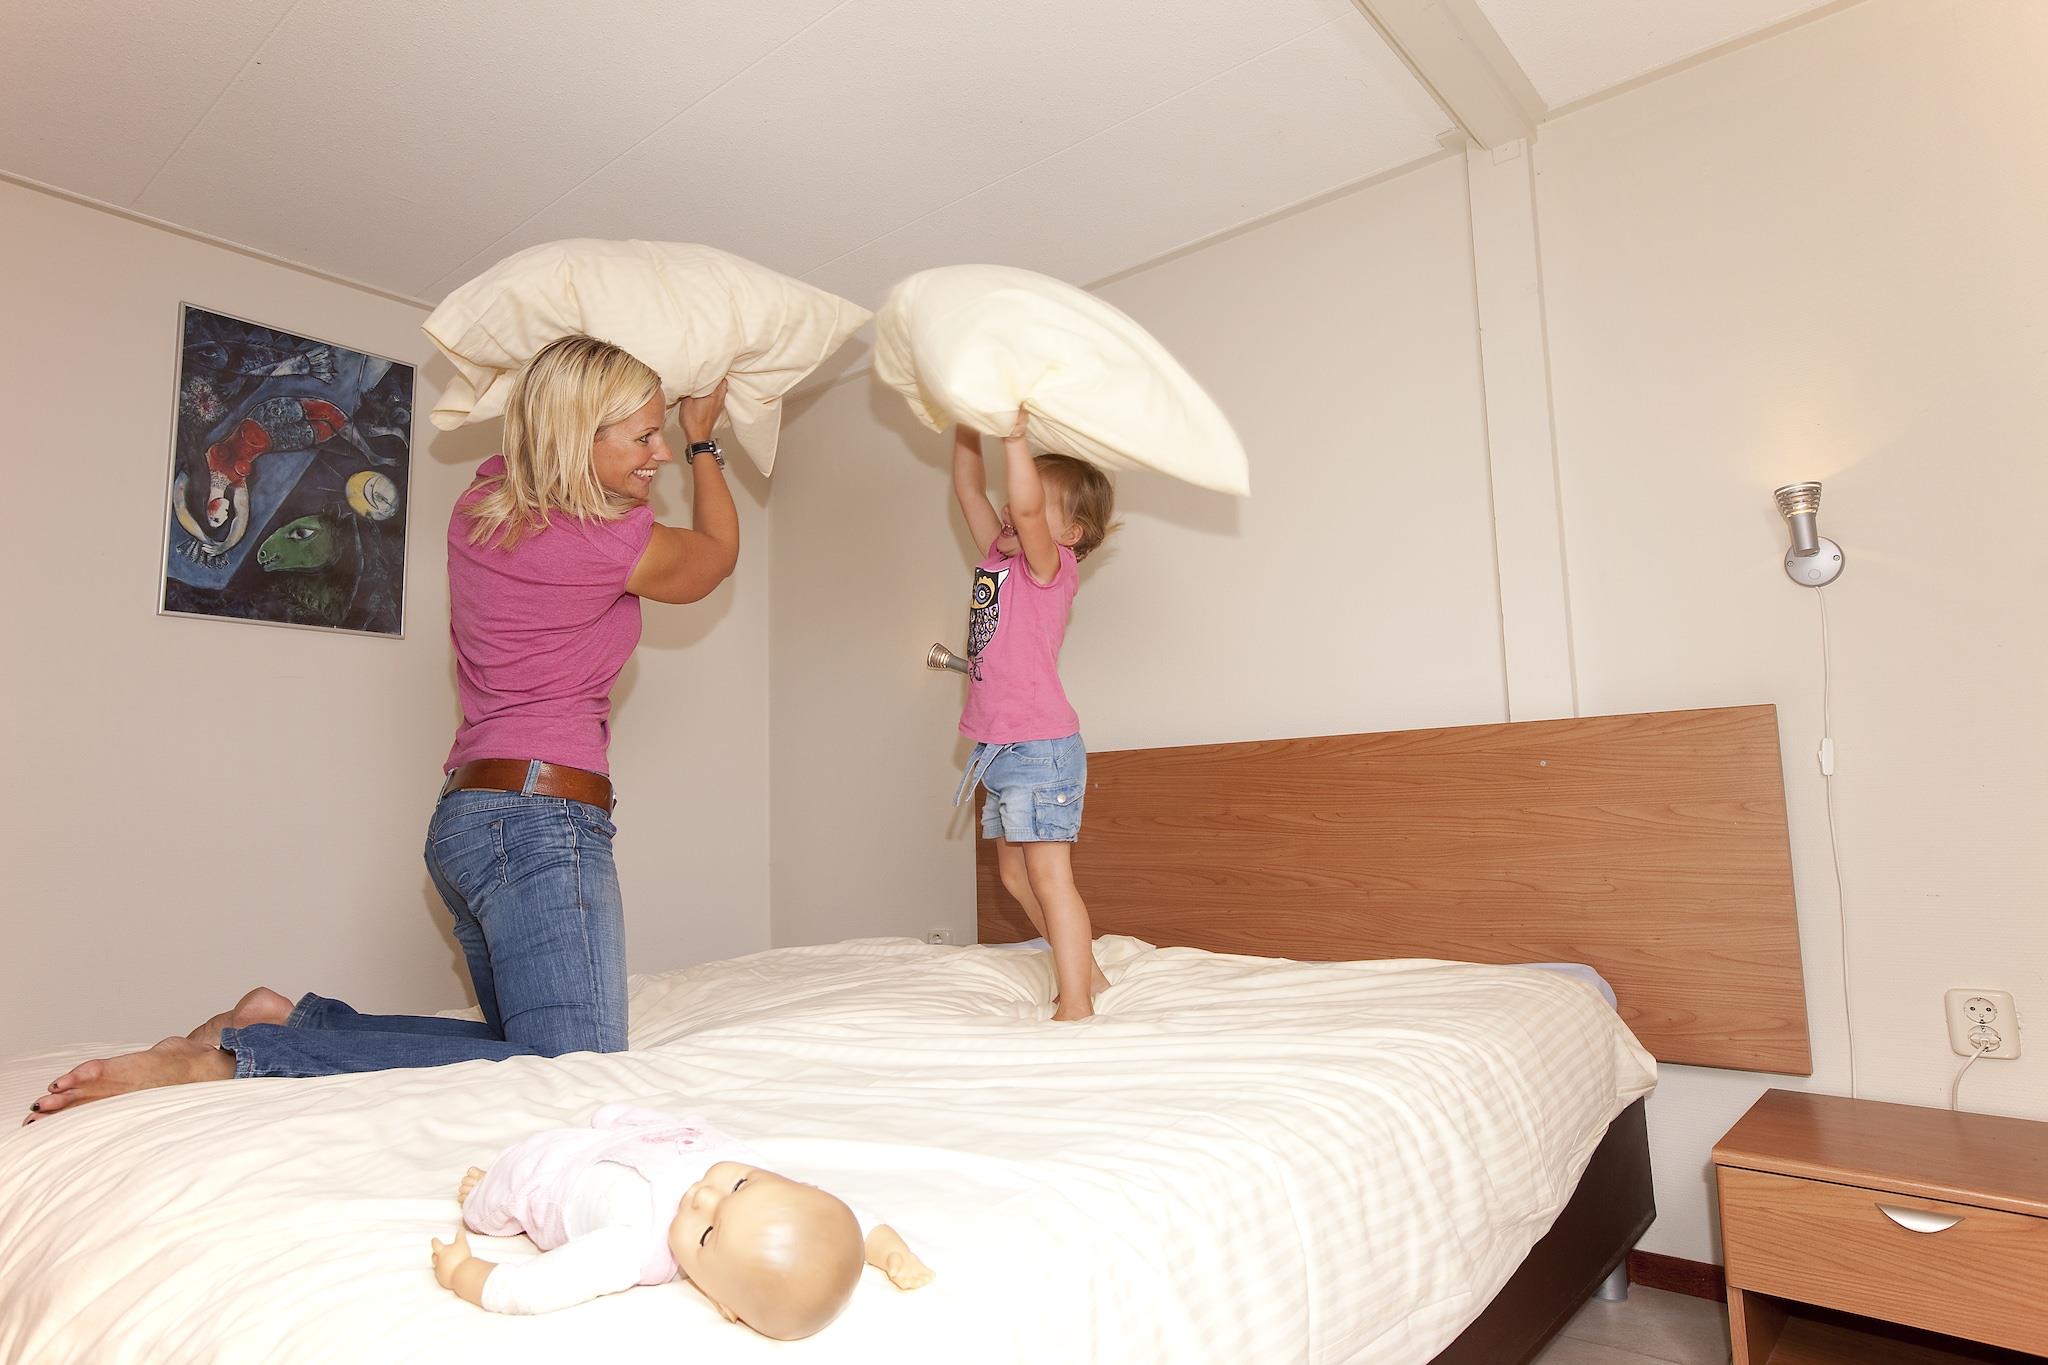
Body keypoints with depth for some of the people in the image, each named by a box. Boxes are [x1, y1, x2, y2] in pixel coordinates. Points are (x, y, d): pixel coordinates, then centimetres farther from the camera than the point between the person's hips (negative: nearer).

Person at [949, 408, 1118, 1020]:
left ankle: (1075, 1004, 1)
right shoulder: (999, 556, 12)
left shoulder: (1051, 566, -10)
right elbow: (970, 488, 15)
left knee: (1048, 877, -7)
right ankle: (1088, 974, 28)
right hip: (1000, 750, 9)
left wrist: (1015, 433, -33)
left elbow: (1026, 509, -30)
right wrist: (968, 420, 10)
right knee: (1016, 876, 15)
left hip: (1040, 747, -9)